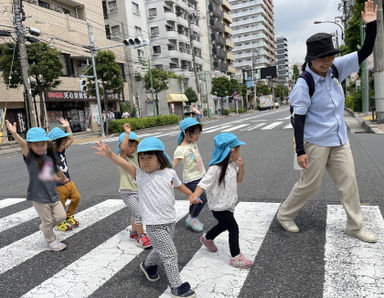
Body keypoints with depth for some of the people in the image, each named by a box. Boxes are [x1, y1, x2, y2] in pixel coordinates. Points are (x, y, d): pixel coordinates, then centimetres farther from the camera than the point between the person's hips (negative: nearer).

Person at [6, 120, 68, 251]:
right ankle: (51, 242, 28)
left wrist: (63, 179, 34)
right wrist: (14, 133, -46)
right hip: (39, 197, -5)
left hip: (53, 194, 5)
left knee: (61, 216, 9)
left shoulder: (49, 158, 4)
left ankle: (45, 228, 36)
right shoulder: (30, 157, -11)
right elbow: (22, 144, -30)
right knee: (47, 221, 7)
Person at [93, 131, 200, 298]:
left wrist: (190, 195, 26)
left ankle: (147, 265, 52)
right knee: (169, 254, -4)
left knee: (161, 250, 23)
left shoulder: (170, 173, 0)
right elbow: (124, 164, -26)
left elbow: (179, 185, 21)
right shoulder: (140, 174, -10)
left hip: (170, 220, 5)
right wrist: (110, 155, -42)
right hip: (154, 224, -5)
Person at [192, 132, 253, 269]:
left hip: (229, 204, 9)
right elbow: (203, 184, -30)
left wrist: (241, 166, -6)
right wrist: (194, 197, -46)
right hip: (219, 207, -9)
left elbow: (239, 180, 11)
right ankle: (235, 257, 13)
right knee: (234, 228, -5)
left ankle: (207, 238, 54)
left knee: (224, 225, 27)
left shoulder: (233, 165, -1)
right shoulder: (215, 169, -28)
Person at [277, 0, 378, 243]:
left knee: (349, 181, 11)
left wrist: (371, 24, -11)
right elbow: (299, 118, -17)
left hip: (339, 140, 7)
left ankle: (355, 226, 26)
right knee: (310, 183, 4)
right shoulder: (304, 85, -17)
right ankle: (285, 214, 26)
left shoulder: (336, 69, 0)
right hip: (316, 142, -6)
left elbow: (365, 52, 4)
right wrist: (300, 151, -18)